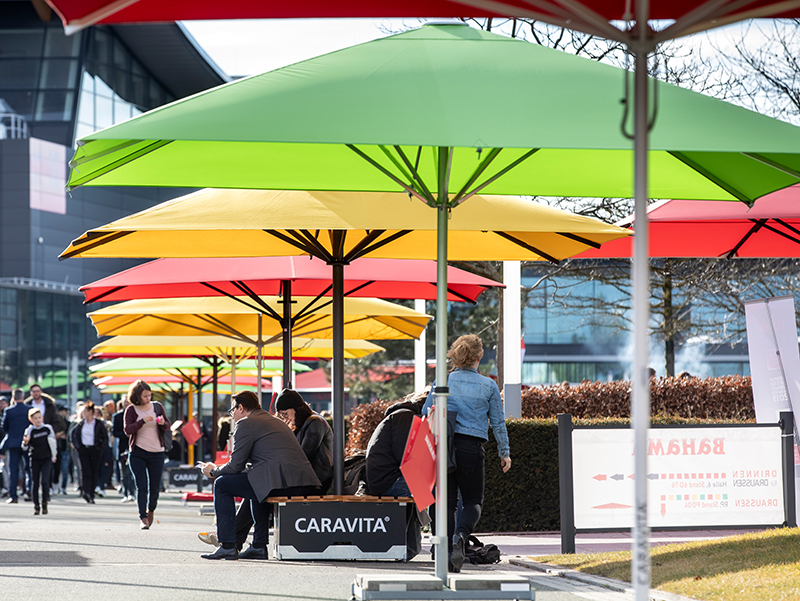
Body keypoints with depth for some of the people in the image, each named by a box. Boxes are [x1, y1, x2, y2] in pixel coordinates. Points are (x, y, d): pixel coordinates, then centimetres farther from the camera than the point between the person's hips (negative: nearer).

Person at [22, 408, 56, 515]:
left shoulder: (48, 428, 0)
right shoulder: (29, 431, -6)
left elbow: (53, 441, 16)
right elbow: (25, 448, -6)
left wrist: (54, 455, 22)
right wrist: (25, 442, -29)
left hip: (46, 458, 0)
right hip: (35, 459, 0)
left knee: (44, 481, -12)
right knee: (35, 483, 2)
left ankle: (44, 503, 3)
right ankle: (36, 505, 13)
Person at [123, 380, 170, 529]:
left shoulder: (157, 406, 6)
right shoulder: (131, 410, -1)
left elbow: (167, 428, 10)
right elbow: (128, 430, -11)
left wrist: (163, 423, -13)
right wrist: (143, 421, -21)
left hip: (157, 453, 2)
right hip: (137, 453, -2)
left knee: (155, 487, 4)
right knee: (141, 486, -11)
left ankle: (151, 510, 31)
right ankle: (143, 518, -10)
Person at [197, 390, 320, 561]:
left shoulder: (245, 424, 2)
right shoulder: (275, 421, 29)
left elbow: (235, 466, 0)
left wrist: (213, 471, 21)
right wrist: (220, 469, 40)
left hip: (280, 482, -9)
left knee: (222, 485, 7)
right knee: (256, 486, 38)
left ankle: (227, 546, 3)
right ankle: (259, 546, 30)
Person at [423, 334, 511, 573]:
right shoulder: (488, 386, 3)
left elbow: (426, 415, 6)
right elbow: (498, 423, 6)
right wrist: (504, 453, 15)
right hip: (471, 447, -1)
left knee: (448, 502, 7)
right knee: (473, 500, 10)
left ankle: (448, 555, 1)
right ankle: (461, 535, -20)